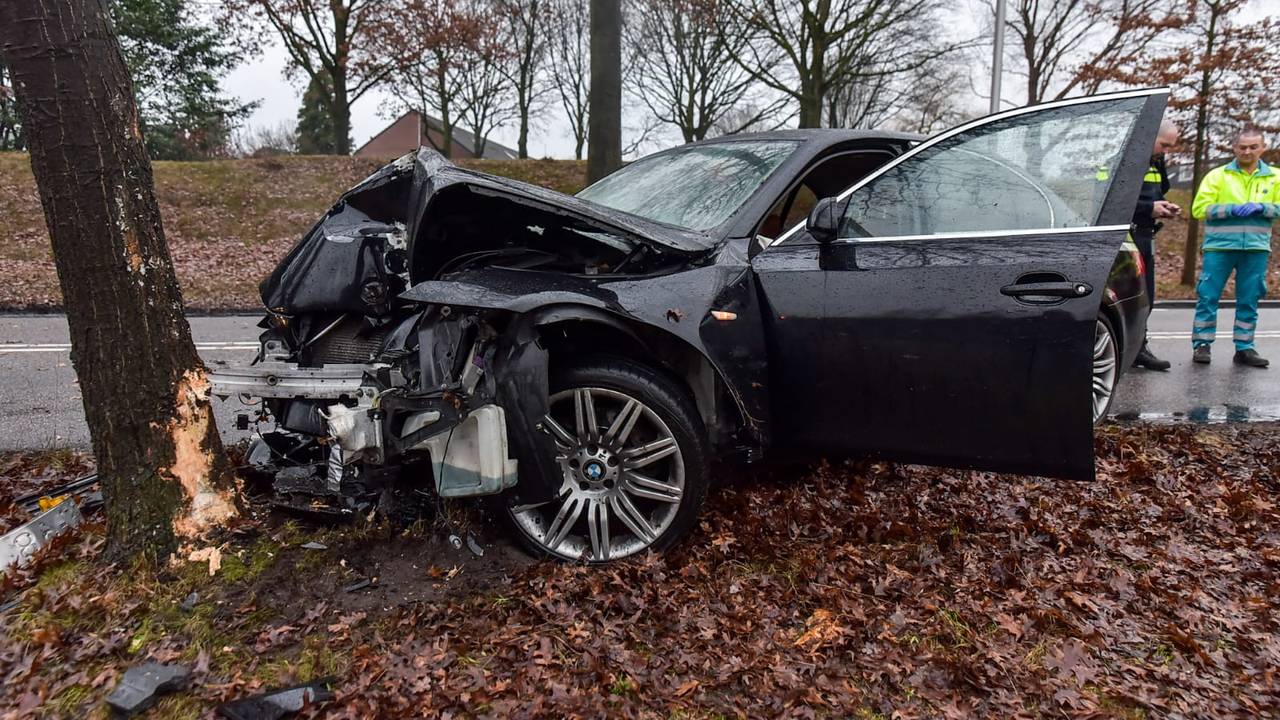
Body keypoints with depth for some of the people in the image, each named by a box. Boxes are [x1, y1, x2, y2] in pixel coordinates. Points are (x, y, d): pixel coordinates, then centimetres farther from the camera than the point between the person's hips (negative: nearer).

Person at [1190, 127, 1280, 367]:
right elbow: (1199, 208, -3)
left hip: (1256, 248, 2)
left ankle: (1244, 348, 14)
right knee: (1208, 297, -3)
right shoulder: (1217, 175, 5)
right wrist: (1232, 209, -14)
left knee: (1249, 300, 6)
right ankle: (1201, 345, 5)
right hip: (1220, 246, -2)